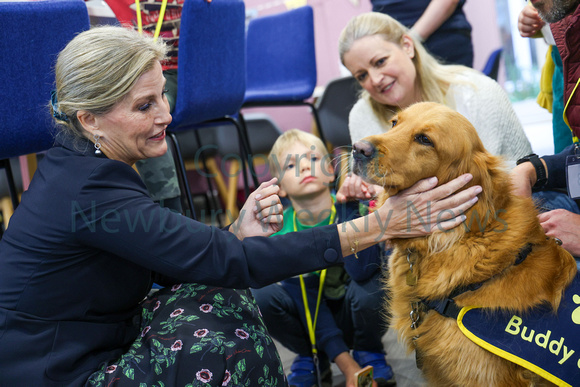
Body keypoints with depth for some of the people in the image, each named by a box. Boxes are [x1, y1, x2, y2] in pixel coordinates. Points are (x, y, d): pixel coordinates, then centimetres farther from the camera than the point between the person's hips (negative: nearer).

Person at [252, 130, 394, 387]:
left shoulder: (352, 206, -22)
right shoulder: (280, 231, -17)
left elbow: (362, 271, -39)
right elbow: (308, 301, -18)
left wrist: (358, 204, -46)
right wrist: (346, 365, -23)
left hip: (355, 314, -1)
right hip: (314, 319, 2)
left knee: (370, 288, -34)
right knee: (259, 296, -24)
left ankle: (369, 353, 0)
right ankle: (311, 358, 4)